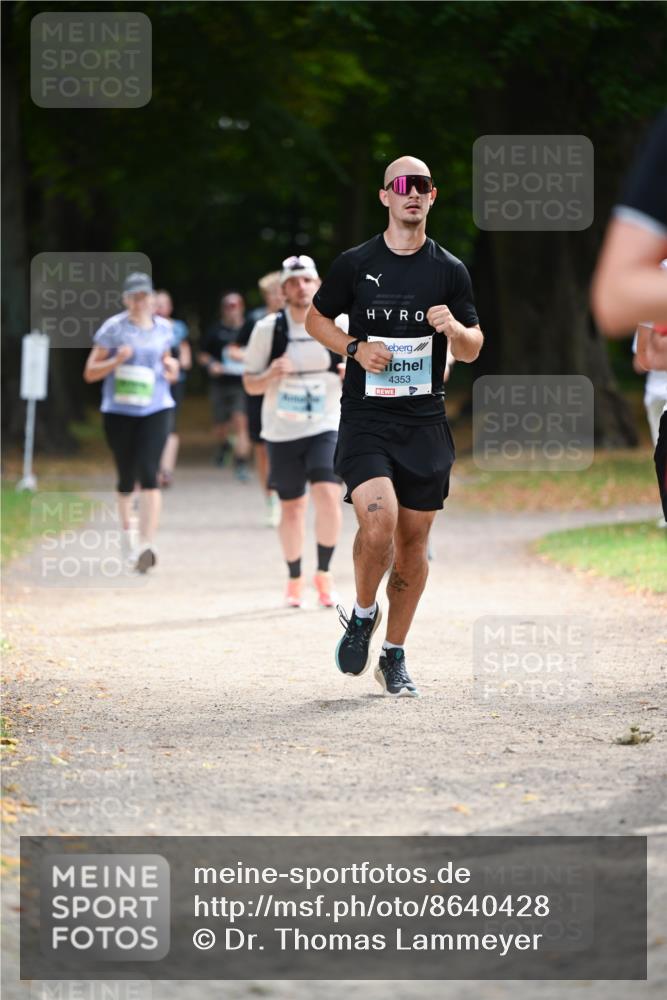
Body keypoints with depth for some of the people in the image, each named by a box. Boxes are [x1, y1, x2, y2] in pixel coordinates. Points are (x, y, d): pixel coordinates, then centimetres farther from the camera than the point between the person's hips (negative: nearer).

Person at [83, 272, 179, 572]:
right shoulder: (113, 328, -3)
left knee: (148, 474, -14)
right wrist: (116, 360, -18)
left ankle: (146, 546, -21)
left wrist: (171, 369, 2)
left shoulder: (163, 328, 8)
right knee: (126, 478, 8)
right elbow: (90, 373, -1)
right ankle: (127, 531, 36)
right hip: (119, 411, -1)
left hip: (156, 409, 1)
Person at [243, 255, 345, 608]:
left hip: (325, 428, 0)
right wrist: (272, 374, -20)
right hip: (281, 432, 0)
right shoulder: (268, 329, -4)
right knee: (292, 506, 6)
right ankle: (294, 580, 26)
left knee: (328, 496, -19)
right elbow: (250, 385, 1)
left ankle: (323, 573, -2)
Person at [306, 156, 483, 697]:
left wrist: (453, 327, -14)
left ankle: (395, 656, 19)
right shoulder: (355, 264, 2)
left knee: (414, 539, 5)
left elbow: (473, 349, 9)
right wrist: (355, 347, -5)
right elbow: (316, 318, 14)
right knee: (378, 520, -22)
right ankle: (363, 612, 6)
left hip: (425, 422, 2)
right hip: (365, 417, -2)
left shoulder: (450, 270, 6)